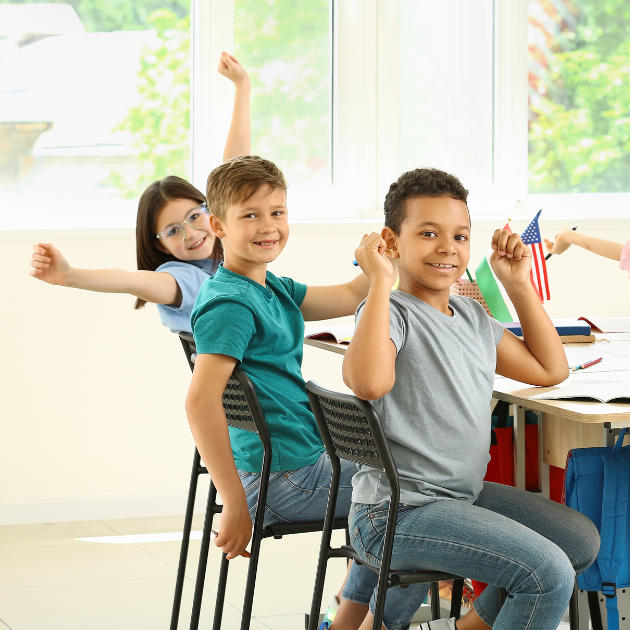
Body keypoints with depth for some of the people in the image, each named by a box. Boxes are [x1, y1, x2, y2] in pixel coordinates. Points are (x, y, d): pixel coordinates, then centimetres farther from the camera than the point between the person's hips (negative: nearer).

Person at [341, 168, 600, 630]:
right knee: (549, 573, -19)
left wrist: (518, 284, 15)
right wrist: (381, 281, -27)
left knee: (582, 540, 12)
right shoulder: (390, 313, -13)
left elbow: (550, 369, 20)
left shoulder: (472, 316, 13)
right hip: (398, 514, -9)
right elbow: (369, 382, -35)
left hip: (464, 494, 9)